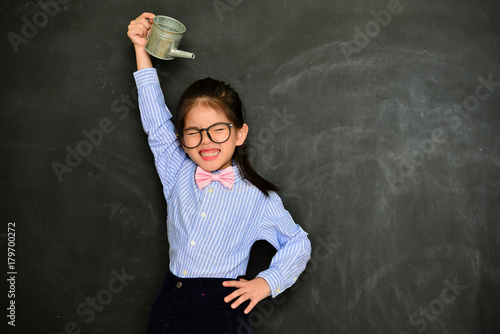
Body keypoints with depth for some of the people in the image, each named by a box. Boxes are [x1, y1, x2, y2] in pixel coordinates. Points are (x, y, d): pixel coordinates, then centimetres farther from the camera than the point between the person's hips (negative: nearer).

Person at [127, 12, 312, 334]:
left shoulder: (259, 198, -6)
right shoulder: (177, 173, 3)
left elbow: (298, 243, 5)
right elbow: (156, 119, 2)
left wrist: (267, 282, -7)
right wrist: (141, 48, 0)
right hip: (170, 304, 3)